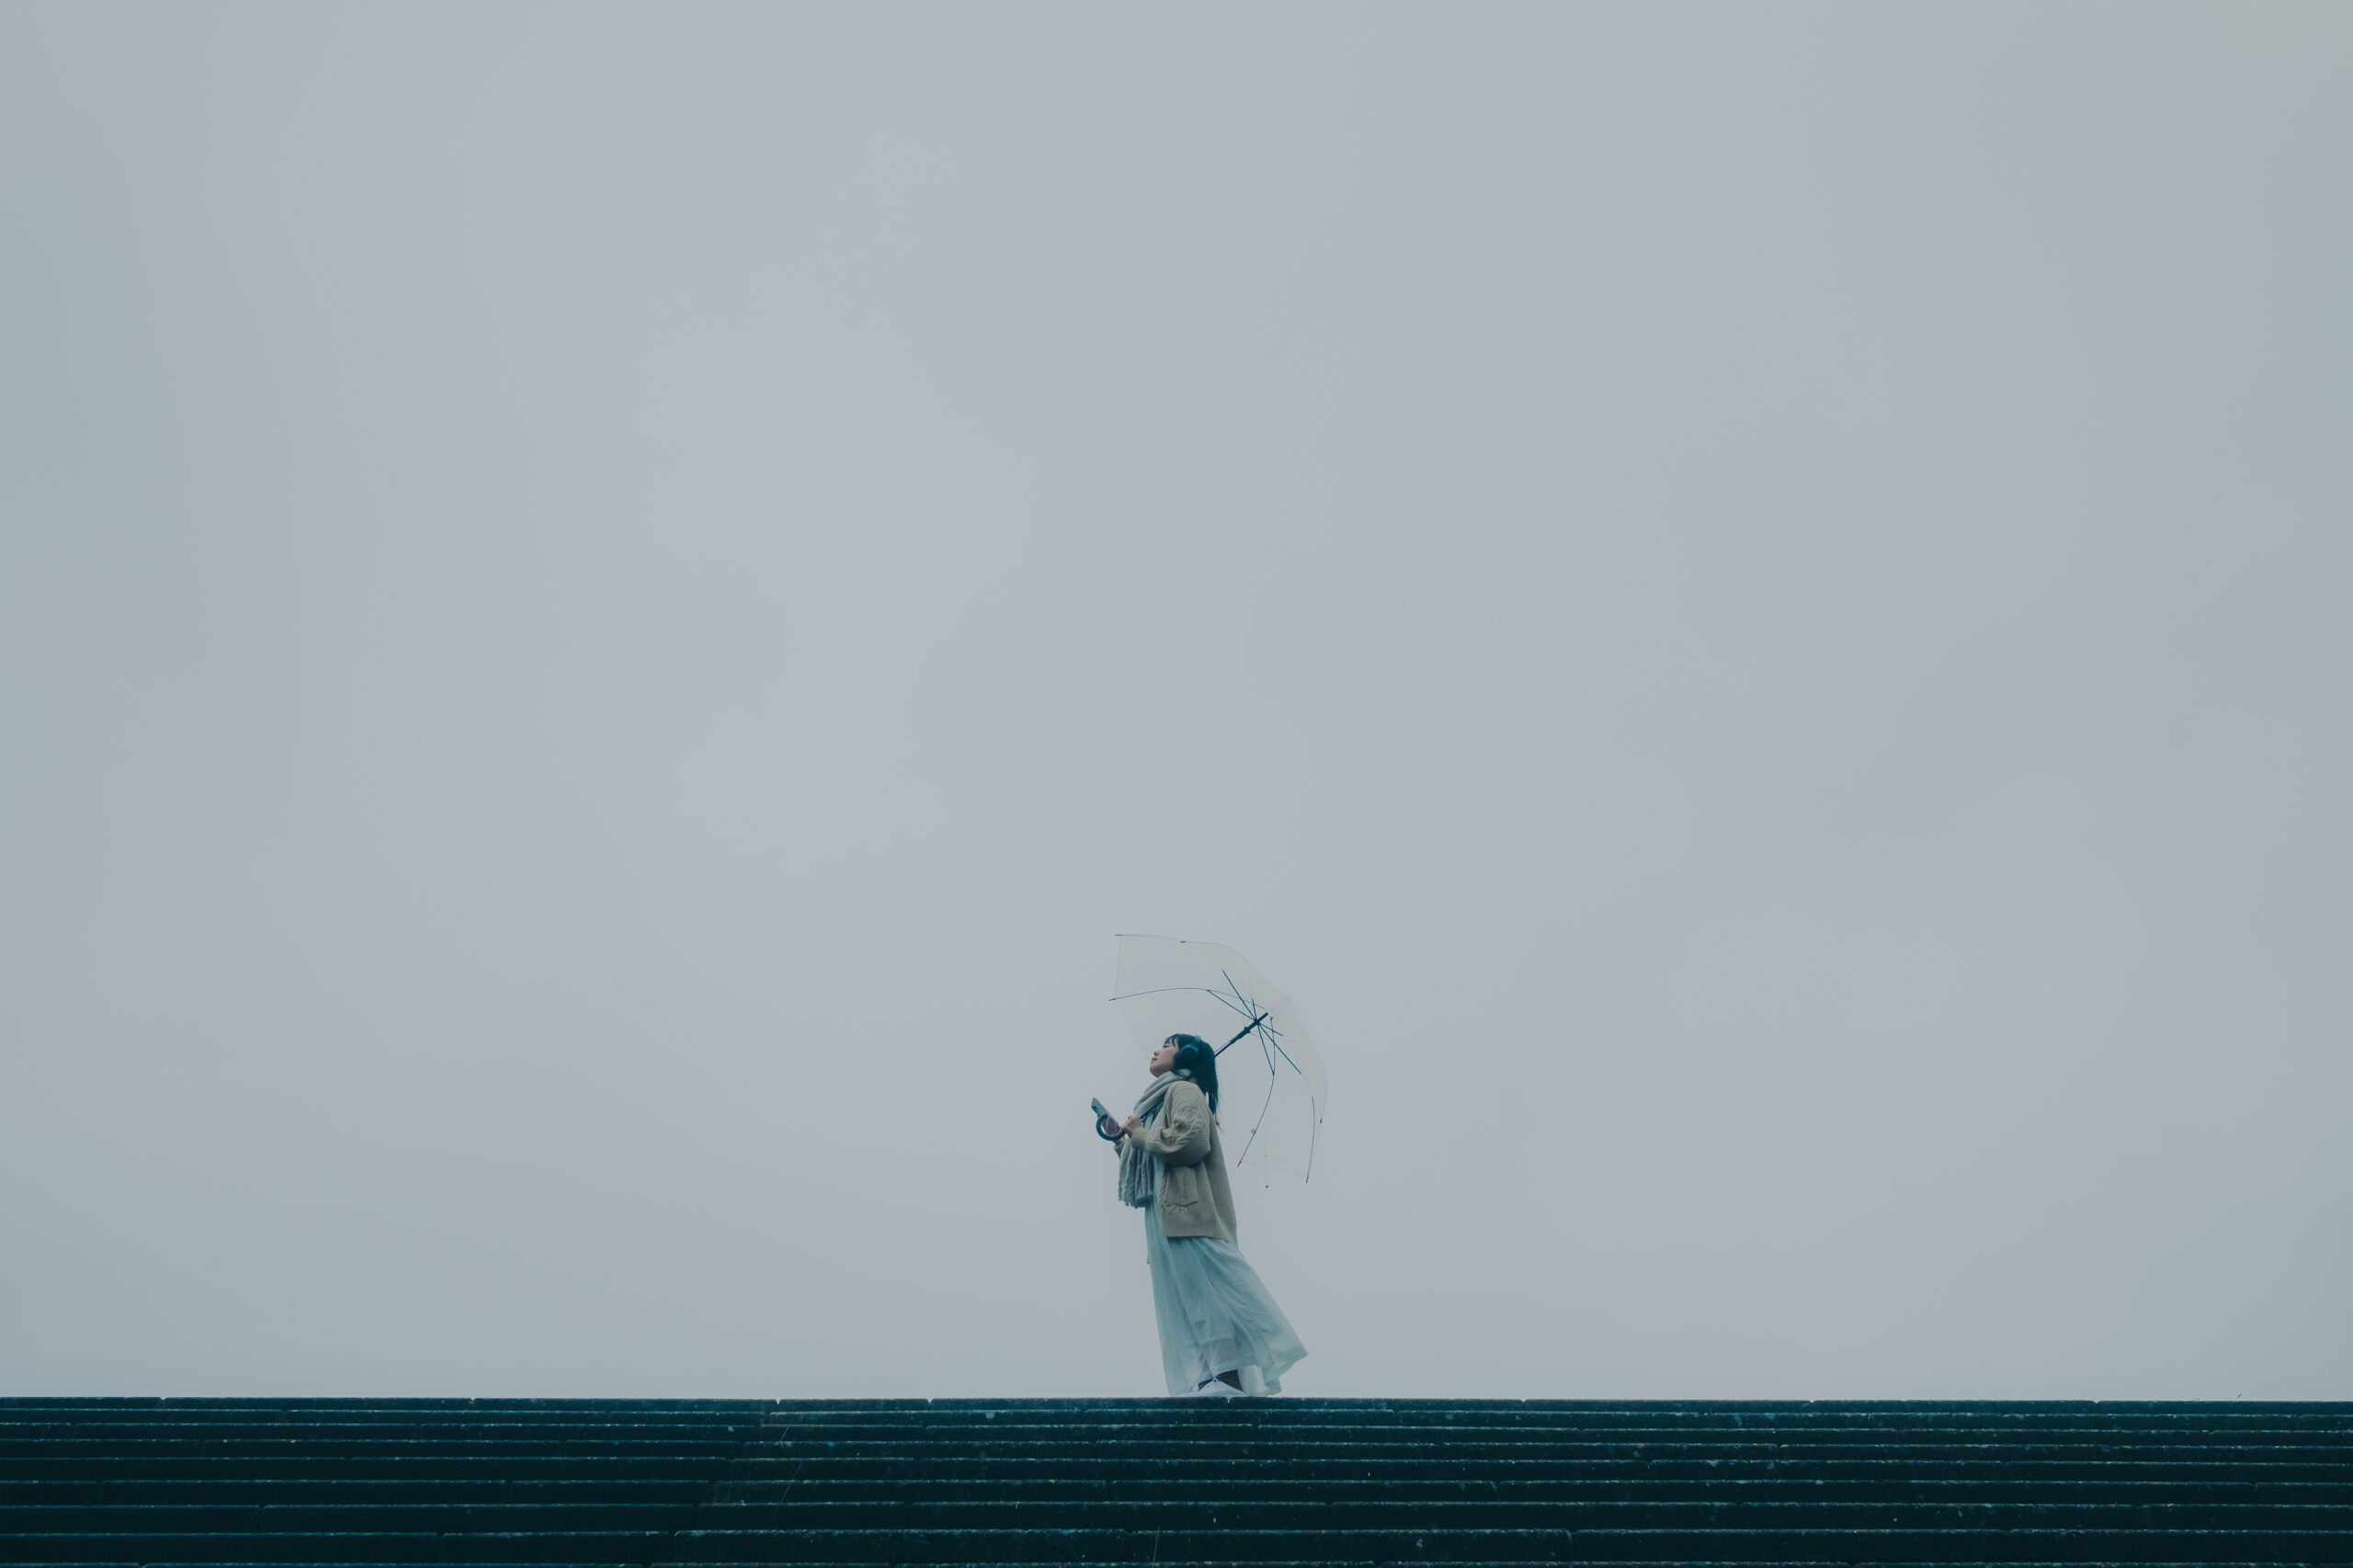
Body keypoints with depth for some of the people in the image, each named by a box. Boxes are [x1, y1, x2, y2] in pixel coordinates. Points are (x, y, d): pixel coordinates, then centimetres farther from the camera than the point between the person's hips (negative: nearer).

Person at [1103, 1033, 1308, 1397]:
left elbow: (1191, 1140, -18)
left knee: (1208, 1292, -15)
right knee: (1185, 1301, 1)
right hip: (1167, 1220, 10)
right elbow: (1149, 1163, 32)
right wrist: (1122, 1139, 21)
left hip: (1189, 1215, -10)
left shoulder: (1185, 1090, 0)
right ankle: (1206, 1381, -4)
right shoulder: (1163, 1098, 28)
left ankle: (1229, 1379, -20)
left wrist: (1141, 1134, -6)